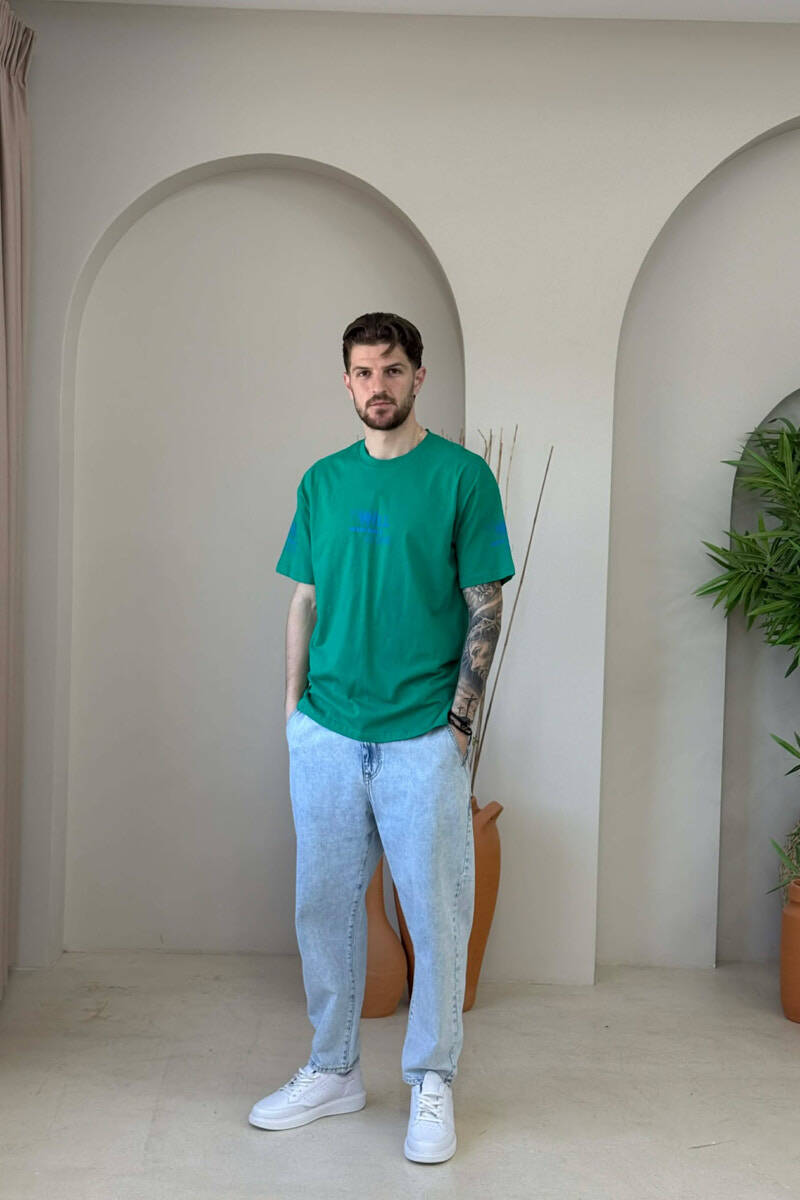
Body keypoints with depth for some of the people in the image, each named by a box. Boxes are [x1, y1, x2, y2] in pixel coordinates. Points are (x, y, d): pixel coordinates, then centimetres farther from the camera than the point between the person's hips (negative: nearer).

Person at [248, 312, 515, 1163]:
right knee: (324, 907, 12)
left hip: (422, 736, -4)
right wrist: (293, 705, 6)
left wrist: (459, 720, -9)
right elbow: (304, 600, 13)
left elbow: (484, 606, -4)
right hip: (326, 734, 4)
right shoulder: (322, 480, 10)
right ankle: (334, 1071, 29)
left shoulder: (462, 476, -3)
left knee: (436, 916, 3)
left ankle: (432, 1085, 21)